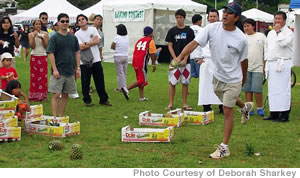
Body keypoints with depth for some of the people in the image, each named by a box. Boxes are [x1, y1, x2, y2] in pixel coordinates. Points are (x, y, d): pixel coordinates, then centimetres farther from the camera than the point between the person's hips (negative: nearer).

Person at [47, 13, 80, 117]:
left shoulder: (73, 38, 9)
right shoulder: (54, 38, -4)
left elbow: (77, 53, 14)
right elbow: (51, 54, -8)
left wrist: (77, 68, 8)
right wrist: (54, 69, -15)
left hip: (70, 71, 5)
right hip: (58, 72, -5)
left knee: (65, 95, 9)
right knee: (56, 94, -7)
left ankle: (61, 116, 17)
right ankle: (54, 117, -6)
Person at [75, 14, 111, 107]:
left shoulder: (93, 29, 7)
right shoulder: (77, 34, -1)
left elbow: (97, 40, -6)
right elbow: (81, 47, -13)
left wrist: (86, 44, -9)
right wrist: (92, 42, -6)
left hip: (96, 60, 2)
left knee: (100, 81, 6)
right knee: (85, 82, 2)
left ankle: (103, 99, 14)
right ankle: (87, 100, 14)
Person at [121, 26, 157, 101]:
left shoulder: (139, 40, 19)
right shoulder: (151, 41, -1)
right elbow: (152, 54, -6)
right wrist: (153, 64, 2)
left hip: (135, 62, 8)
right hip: (142, 63, -8)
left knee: (140, 80, 16)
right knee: (142, 81, -3)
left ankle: (141, 97, 17)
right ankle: (127, 89, -16)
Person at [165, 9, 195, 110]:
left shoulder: (189, 31, 3)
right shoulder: (172, 31, 3)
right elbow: (170, 46, 2)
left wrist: (185, 59, -9)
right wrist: (175, 59, -10)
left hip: (186, 61, 1)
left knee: (185, 83, 3)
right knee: (172, 83, -2)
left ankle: (184, 104, 10)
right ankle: (171, 104, 4)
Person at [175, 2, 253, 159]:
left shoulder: (241, 39, -18)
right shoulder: (212, 28, -13)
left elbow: (243, 60, -2)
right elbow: (194, 43, -18)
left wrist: (244, 78, 12)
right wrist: (179, 57, -30)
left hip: (233, 79, -4)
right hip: (217, 76, 4)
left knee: (227, 111, -3)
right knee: (227, 101, 28)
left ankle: (224, 147, 6)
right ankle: (245, 107, 62)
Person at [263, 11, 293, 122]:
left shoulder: (288, 32, -4)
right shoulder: (270, 33, 19)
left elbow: (283, 43, -23)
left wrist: (278, 31, -12)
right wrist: (266, 64, 18)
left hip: (283, 64, -7)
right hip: (271, 64, 7)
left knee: (283, 89, -9)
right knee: (272, 90, 8)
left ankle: (284, 114, -7)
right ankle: (273, 114, 13)